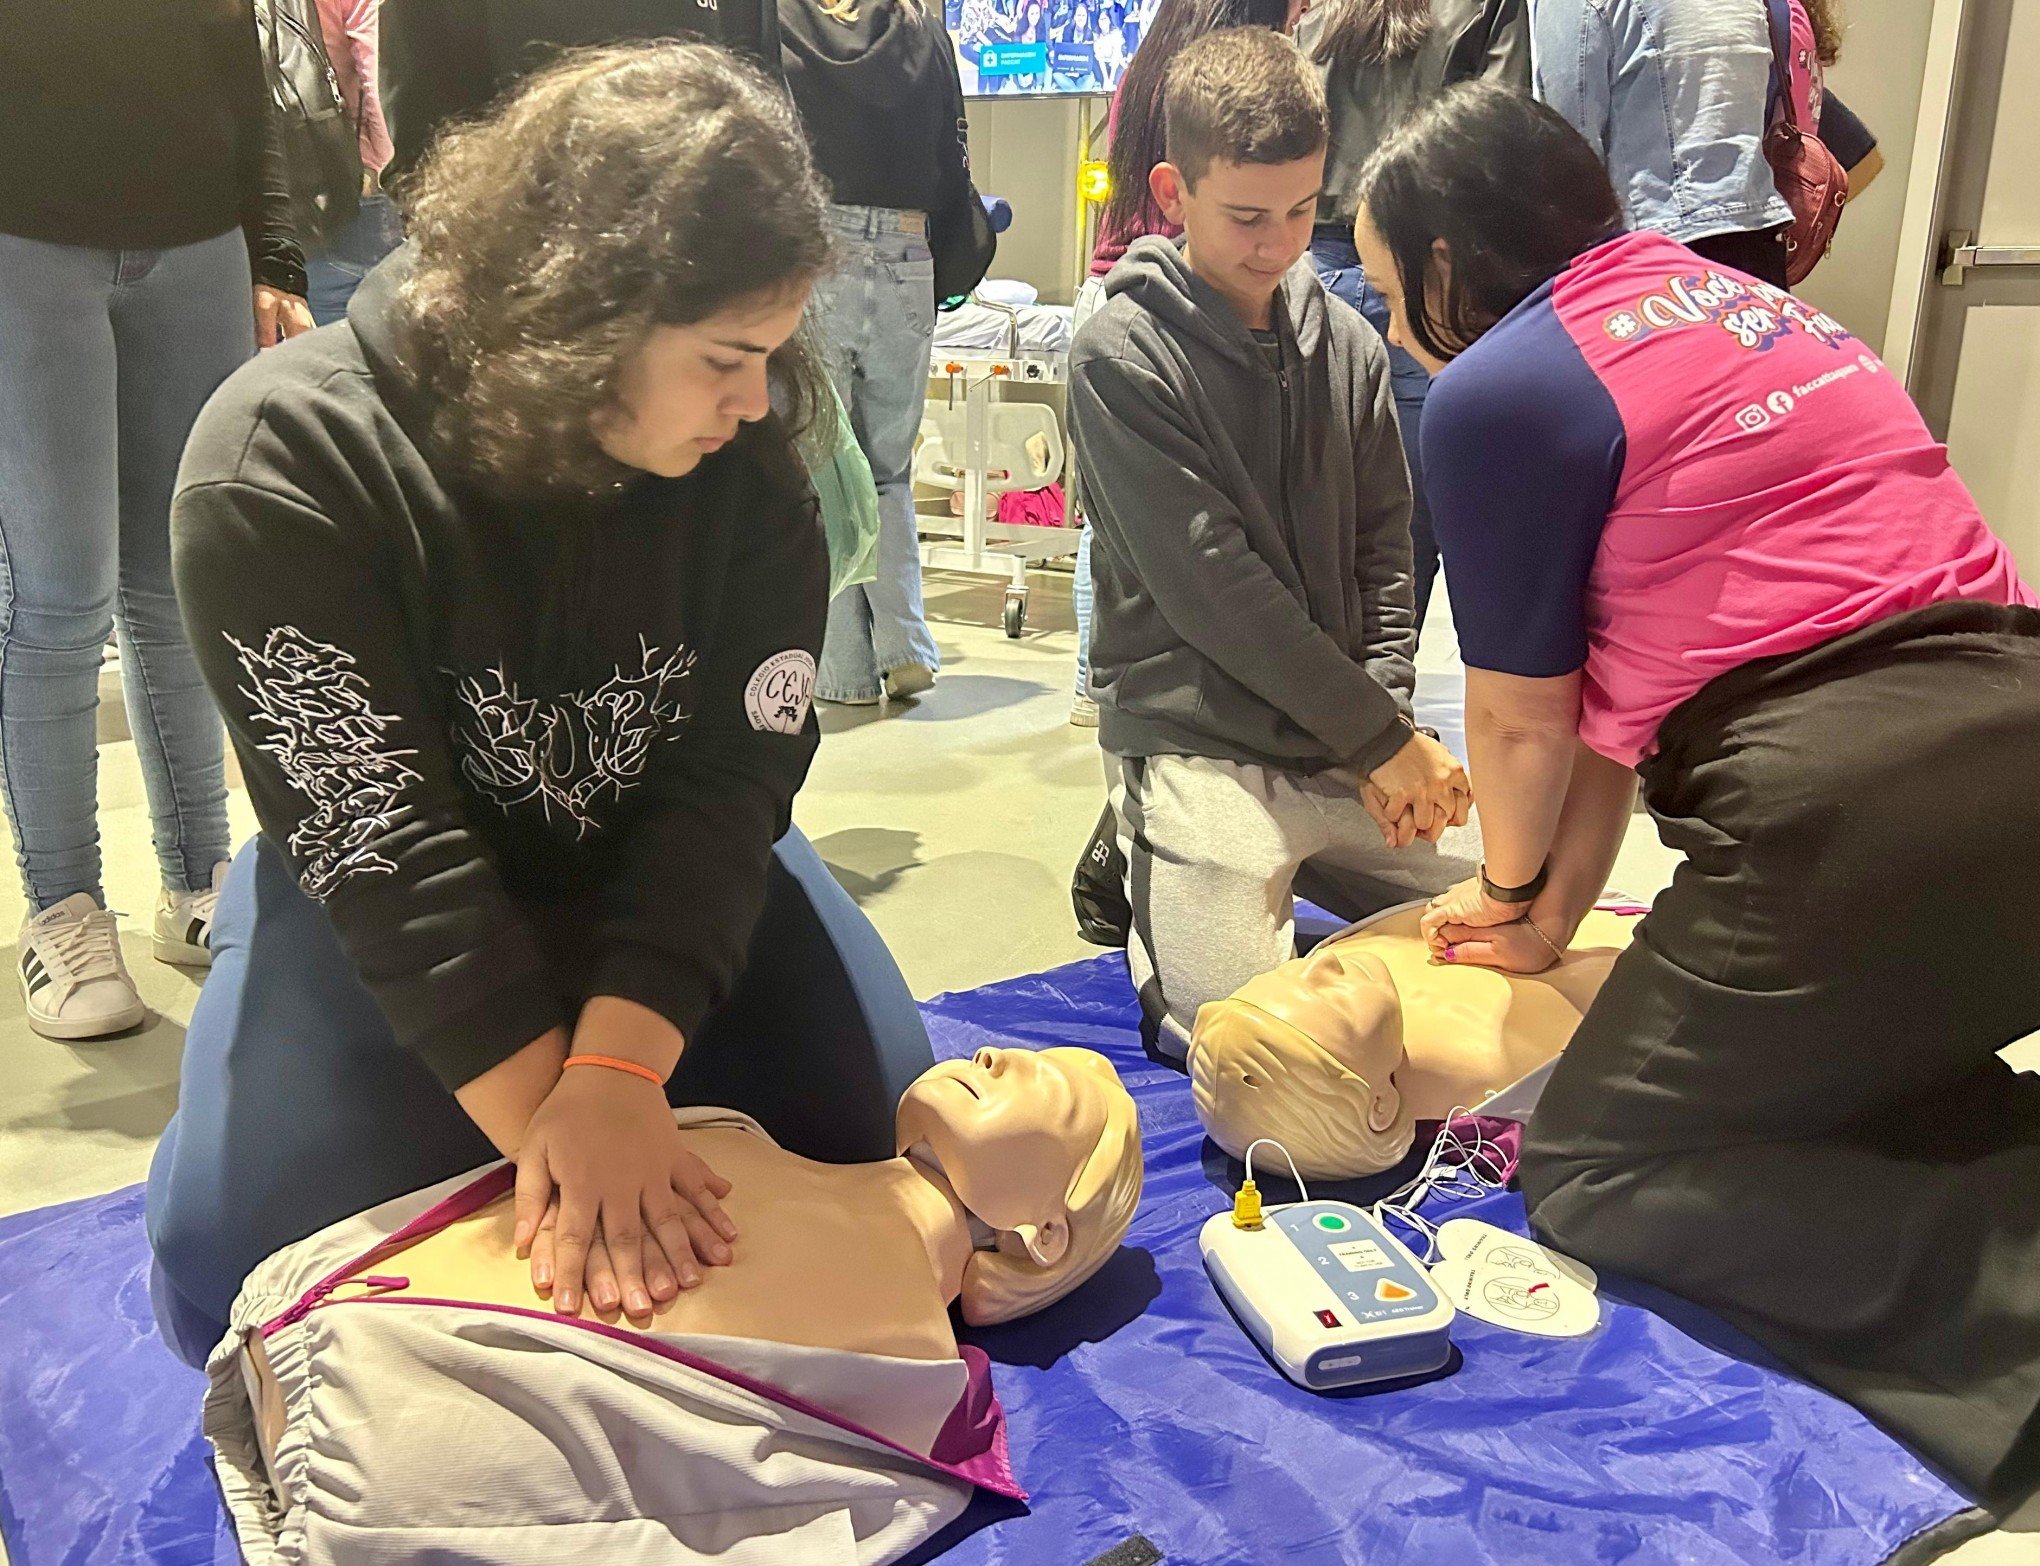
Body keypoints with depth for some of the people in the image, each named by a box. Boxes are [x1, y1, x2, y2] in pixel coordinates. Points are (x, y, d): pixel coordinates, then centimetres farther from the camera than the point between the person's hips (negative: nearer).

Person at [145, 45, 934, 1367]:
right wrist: (549, 1116, -37)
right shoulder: (286, 468, -27)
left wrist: (617, 1070, -35)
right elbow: (381, 841, -30)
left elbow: (732, 770, -22)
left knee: (875, 1125, -5)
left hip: (668, 870, 3)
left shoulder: (747, 461, -17)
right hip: (385, 897, -2)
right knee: (239, 1260, -17)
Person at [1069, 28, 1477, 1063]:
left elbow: (1383, 555, 8)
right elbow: (1209, 582, -16)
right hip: (1200, 743, -5)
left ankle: (1297, 869, 22)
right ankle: (1138, 872, 12)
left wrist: (1385, 722, -7)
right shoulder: (1123, 357, -10)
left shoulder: (1346, 344, 7)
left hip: (1354, 746, 6)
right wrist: (1380, 737, -14)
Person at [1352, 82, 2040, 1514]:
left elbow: (1524, 716, 5)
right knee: (1847, 1090, 30)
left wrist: (1512, 886, 26)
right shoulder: (1727, 296, 20)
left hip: (1850, 804, -9)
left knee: (1590, 1177, 9)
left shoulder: (1497, 387, -4)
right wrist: (1556, 914, 26)